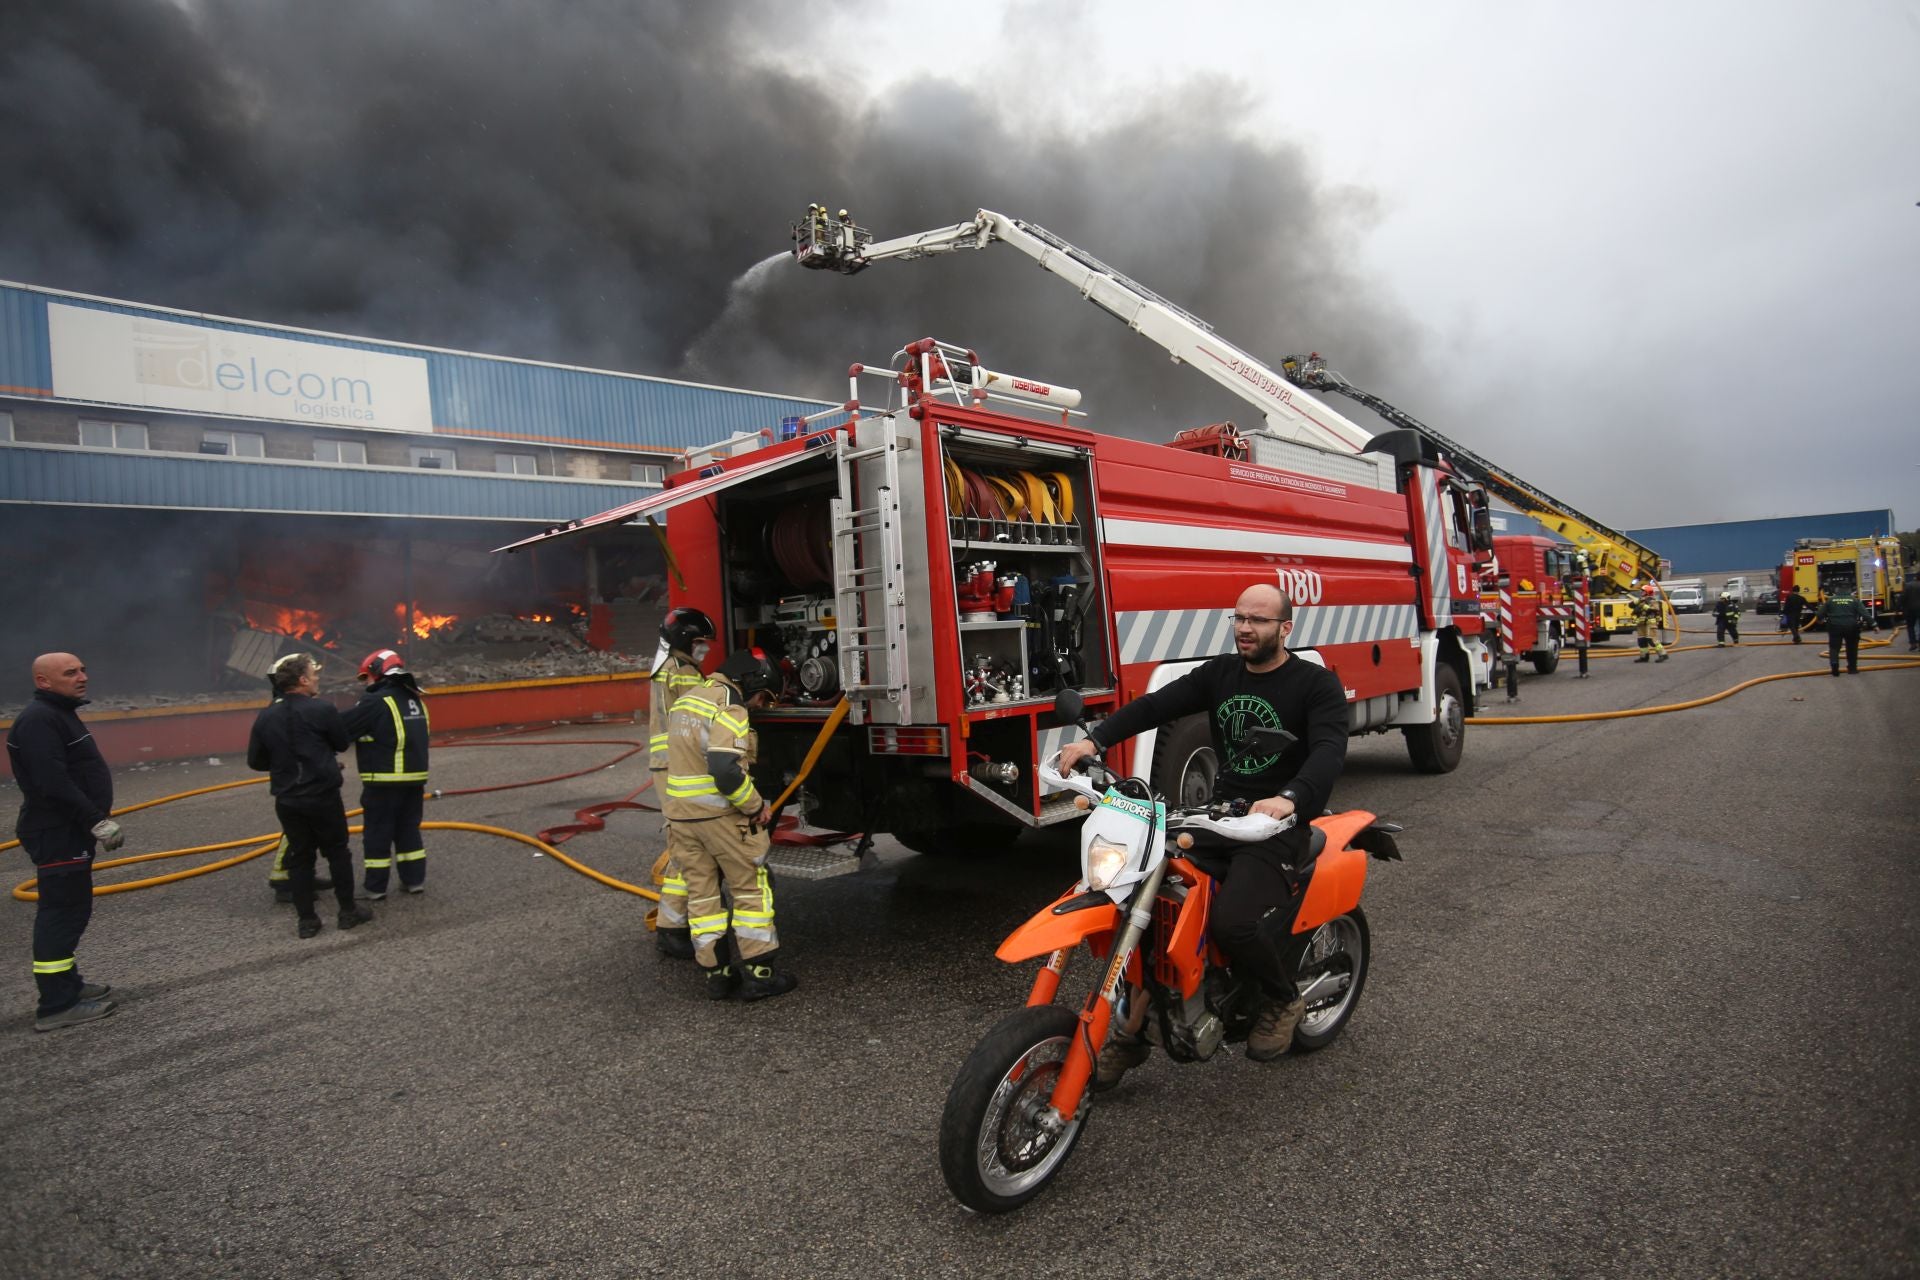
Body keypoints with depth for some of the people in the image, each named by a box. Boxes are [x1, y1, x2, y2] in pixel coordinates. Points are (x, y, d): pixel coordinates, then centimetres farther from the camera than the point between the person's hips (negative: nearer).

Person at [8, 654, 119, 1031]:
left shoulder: (60, 714, 15)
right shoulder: (39, 720, -18)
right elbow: (53, 783, -25)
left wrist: (99, 818, 18)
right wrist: (97, 821, -23)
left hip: (69, 832, 11)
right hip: (56, 835, -11)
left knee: (71, 910, 19)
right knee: (62, 912, -6)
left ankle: (67, 982, 32)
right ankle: (57, 1006, 0)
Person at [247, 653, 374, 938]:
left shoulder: (265, 717, -1)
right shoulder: (322, 710, -14)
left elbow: (255, 761, 6)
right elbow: (342, 743, -1)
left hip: (287, 800, 4)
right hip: (323, 797, -4)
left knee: (299, 856, 12)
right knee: (337, 852, 10)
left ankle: (307, 919, 15)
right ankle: (348, 911, 16)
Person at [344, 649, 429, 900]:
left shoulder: (376, 702, -14)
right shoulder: (414, 699, 11)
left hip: (384, 781, -7)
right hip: (414, 779, 7)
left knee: (377, 833, 4)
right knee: (409, 830, 16)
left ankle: (375, 887, 10)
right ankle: (415, 879, 19)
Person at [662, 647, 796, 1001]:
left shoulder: (686, 698, 15)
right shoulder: (729, 708, -15)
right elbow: (726, 770, -26)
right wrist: (756, 806, -13)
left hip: (680, 813, 8)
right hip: (720, 815, -8)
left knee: (701, 893, 12)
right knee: (751, 888, 3)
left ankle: (716, 974, 17)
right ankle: (759, 973, 5)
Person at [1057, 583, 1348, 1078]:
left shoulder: (1317, 683, -5)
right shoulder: (1219, 673, 10)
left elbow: (1329, 750, -22)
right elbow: (1156, 704, -2)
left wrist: (1290, 798, -42)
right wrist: (1095, 740, -18)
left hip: (1281, 821, -5)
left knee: (1232, 921, -28)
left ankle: (1283, 999, 7)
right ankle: (1132, 1025, 4)